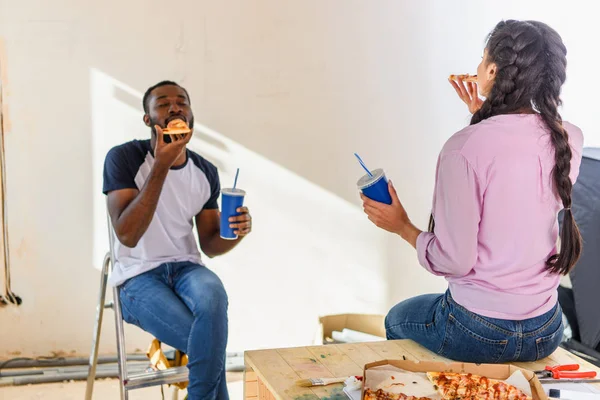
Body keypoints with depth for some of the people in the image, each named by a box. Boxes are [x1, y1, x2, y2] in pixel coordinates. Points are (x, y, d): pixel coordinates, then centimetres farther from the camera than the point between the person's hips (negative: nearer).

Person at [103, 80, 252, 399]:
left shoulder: (205, 172, 4)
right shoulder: (124, 158, -11)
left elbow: (209, 245, 10)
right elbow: (127, 235, -22)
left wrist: (236, 232, -14)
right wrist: (161, 166, -27)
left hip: (186, 267, 4)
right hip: (138, 276, -4)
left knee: (213, 297, -34)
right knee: (211, 344, -27)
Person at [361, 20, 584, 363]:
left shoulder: (463, 148, -24)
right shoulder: (571, 140, -7)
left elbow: (454, 260, -21)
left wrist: (403, 226, -4)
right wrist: (481, 118, 13)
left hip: (478, 333, -5)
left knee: (397, 320, 28)